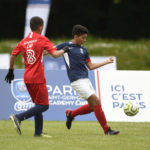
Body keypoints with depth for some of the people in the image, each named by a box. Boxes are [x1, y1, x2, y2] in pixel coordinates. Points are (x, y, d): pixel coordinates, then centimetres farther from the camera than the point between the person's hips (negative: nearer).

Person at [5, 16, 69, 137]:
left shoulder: (24, 41, 11)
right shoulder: (42, 39, -6)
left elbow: (13, 55, 9)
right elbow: (55, 54, -13)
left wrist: (11, 71, 20)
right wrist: (64, 50, 5)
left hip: (27, 78, 7)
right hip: (38, 78, -7)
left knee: (39, 104, 18)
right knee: (44, 106, -3)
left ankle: (38, 132, 14)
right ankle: (18, 118, -17)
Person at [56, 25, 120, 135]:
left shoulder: (83, 49, 14)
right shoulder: (66, 46, -2)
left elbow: (90, 66, 18)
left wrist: (107, 62, 16)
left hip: (86, 80, 8)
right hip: (77, 80, -8)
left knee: (92, 106, 7)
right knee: (96, 101, -14)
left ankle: (71, 114, 27)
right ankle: (107, 130, -9)